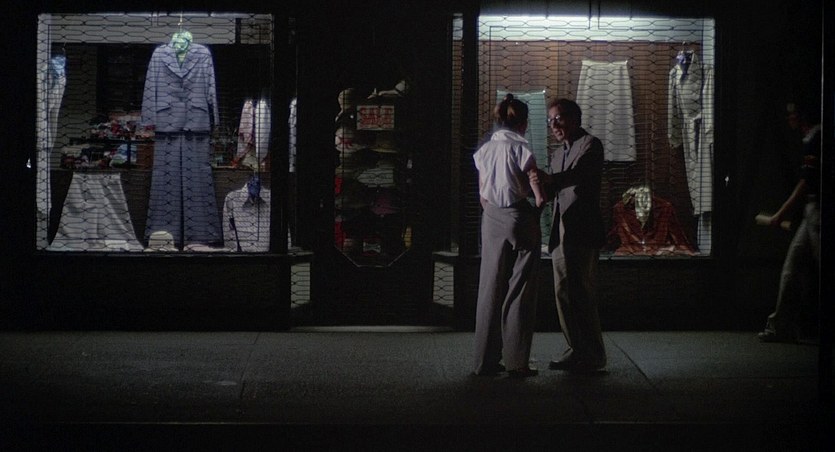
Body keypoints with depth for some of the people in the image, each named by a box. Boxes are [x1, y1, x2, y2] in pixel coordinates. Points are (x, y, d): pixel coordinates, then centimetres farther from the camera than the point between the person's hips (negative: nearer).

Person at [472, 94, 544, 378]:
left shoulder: (484, 150, 6)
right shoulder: (520, 149, -12)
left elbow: (483, 196, 12)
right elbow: (539, 194, -14)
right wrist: (538, 206, 5)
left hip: (492, 220, 6)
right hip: (519, 218, -5)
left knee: (490, 288, 10)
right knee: (519, 291, 1)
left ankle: (486, 360, 13)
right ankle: (516, 362, 3)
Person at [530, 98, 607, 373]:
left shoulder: (590, 145, -4)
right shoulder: (560, 154, 22)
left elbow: (579, 174, -22)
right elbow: (550, 190, 19)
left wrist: (549, 180, -38)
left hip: (582, 232, -9)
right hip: (561, 234, 9)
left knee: (581, 293, -8)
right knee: (563, 293, 9)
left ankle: (593, 356, -2)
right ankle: (576, 351, 16)